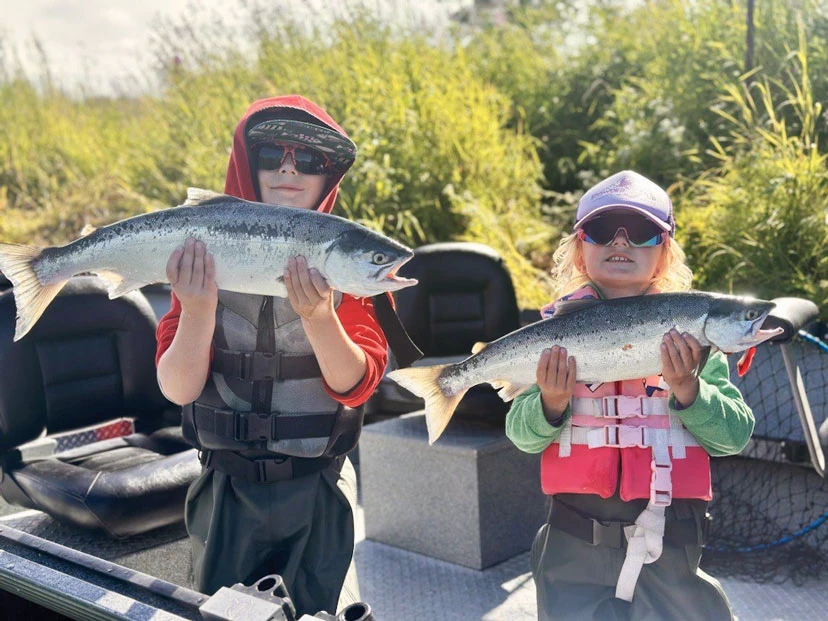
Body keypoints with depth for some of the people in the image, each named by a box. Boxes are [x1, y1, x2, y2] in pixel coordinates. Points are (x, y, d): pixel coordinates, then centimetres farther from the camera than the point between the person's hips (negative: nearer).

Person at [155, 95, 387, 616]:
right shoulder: (205, 256, -5)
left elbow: (354, 385, -15)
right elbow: (177, 389, -11)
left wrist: (317, 314, -33)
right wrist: (197, 308, -29)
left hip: (318, 493, -1)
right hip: (227, 489, 1)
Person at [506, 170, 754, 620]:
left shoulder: (691, 328, 1)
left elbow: (735, 435, -2)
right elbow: (522, 436, 0)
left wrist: (686, 389, -19)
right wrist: (551, 403, -20)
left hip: (672, 536, 1)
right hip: (575, 541, 0)